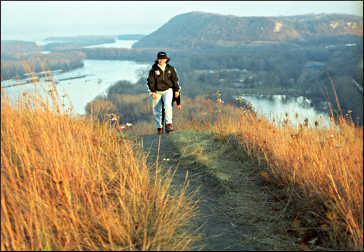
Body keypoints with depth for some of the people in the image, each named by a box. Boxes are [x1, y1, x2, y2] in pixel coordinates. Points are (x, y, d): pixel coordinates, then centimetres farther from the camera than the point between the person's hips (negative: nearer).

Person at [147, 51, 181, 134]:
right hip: (157, 92, 0)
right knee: (157, 111, 2)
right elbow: (150, 82, -3)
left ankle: (169, 124, -20)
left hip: (167, 91, 0)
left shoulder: (170, 69, 1)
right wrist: (152, 92, -10)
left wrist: (177, 90, 12)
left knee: (167, 105, -24)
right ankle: (159, 127, 16)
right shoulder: (153, 70, -6)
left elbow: (175, 80, 12)